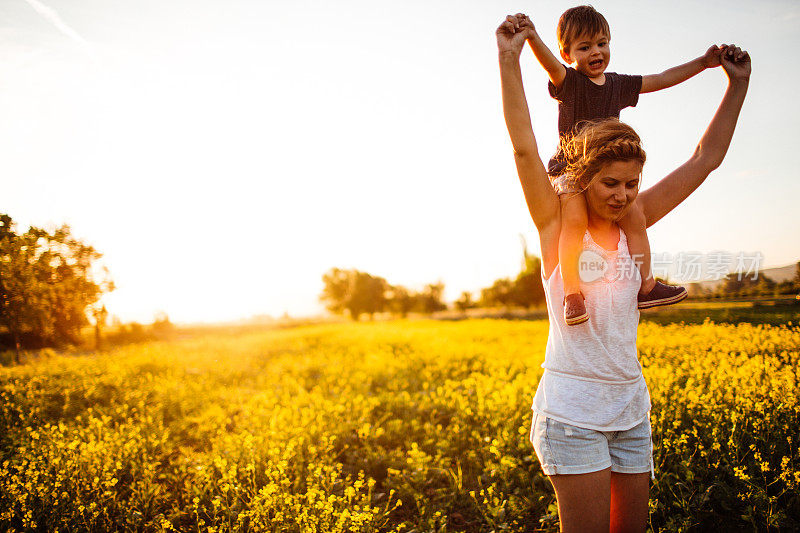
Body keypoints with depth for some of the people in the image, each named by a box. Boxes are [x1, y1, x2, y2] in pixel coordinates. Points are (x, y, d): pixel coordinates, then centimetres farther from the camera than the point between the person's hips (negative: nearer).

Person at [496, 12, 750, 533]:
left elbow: (705, 159, 9)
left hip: (631, 406, 6)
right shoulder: (557, 221, -6)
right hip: (571, 408, -6)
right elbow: (525, 148, -19)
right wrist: (510, 60, -26)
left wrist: (738, 83, 6)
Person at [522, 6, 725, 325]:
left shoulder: (618, 85, 11)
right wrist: (532, 36, -49)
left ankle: (646, 286, 3)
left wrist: (702, 62, 18)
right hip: (570, 168, -6)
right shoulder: (568, 81, -7)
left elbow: (662, 79, 20)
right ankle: (572, 294, -23)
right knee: (574, 220, -29)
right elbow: (548, 62, -29)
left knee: (634, 217, -8)